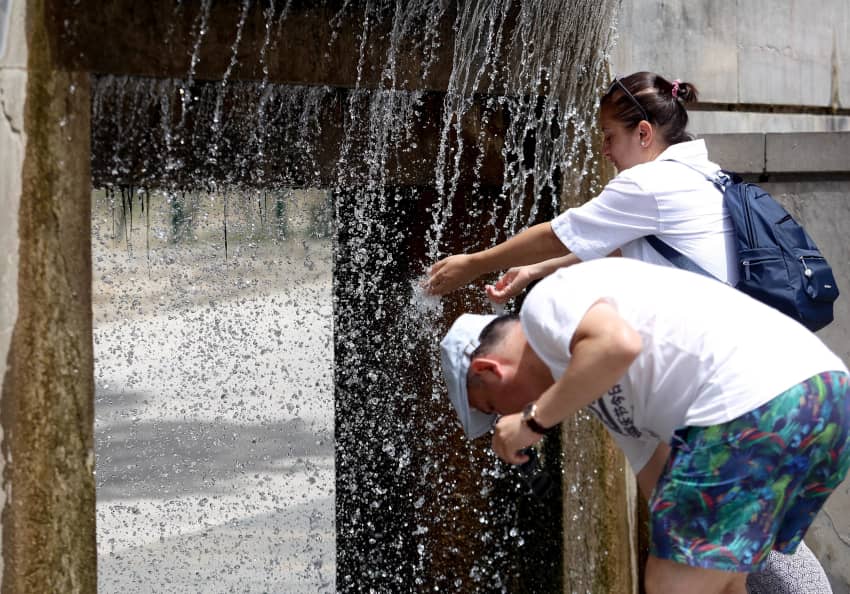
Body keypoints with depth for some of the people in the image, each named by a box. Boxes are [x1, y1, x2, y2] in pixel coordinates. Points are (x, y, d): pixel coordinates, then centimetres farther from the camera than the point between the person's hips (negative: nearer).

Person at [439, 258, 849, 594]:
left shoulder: (546, 300, 5)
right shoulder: (598, 384, 32)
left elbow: (618, 344, -16)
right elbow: (654, 479, 33)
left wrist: (535, 418, -3)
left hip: (755, 405, -10)